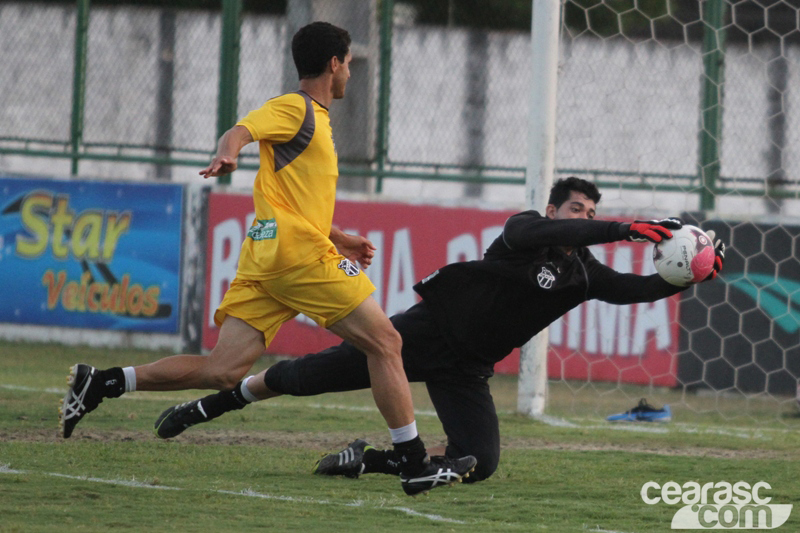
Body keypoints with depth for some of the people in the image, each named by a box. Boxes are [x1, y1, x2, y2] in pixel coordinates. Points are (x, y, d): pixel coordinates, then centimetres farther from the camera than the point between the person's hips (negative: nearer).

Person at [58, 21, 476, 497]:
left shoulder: (315, 118, 28)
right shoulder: (295, 109, -1)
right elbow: (242, 131, -18)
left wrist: (340, 240, 39)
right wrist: (227, 154, -40)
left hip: (266, 259, 9)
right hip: (298, 250, -9)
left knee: (224, 373, -2)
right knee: (385, 342, -4)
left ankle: (100, 383, -6)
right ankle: (416, 466, -4)